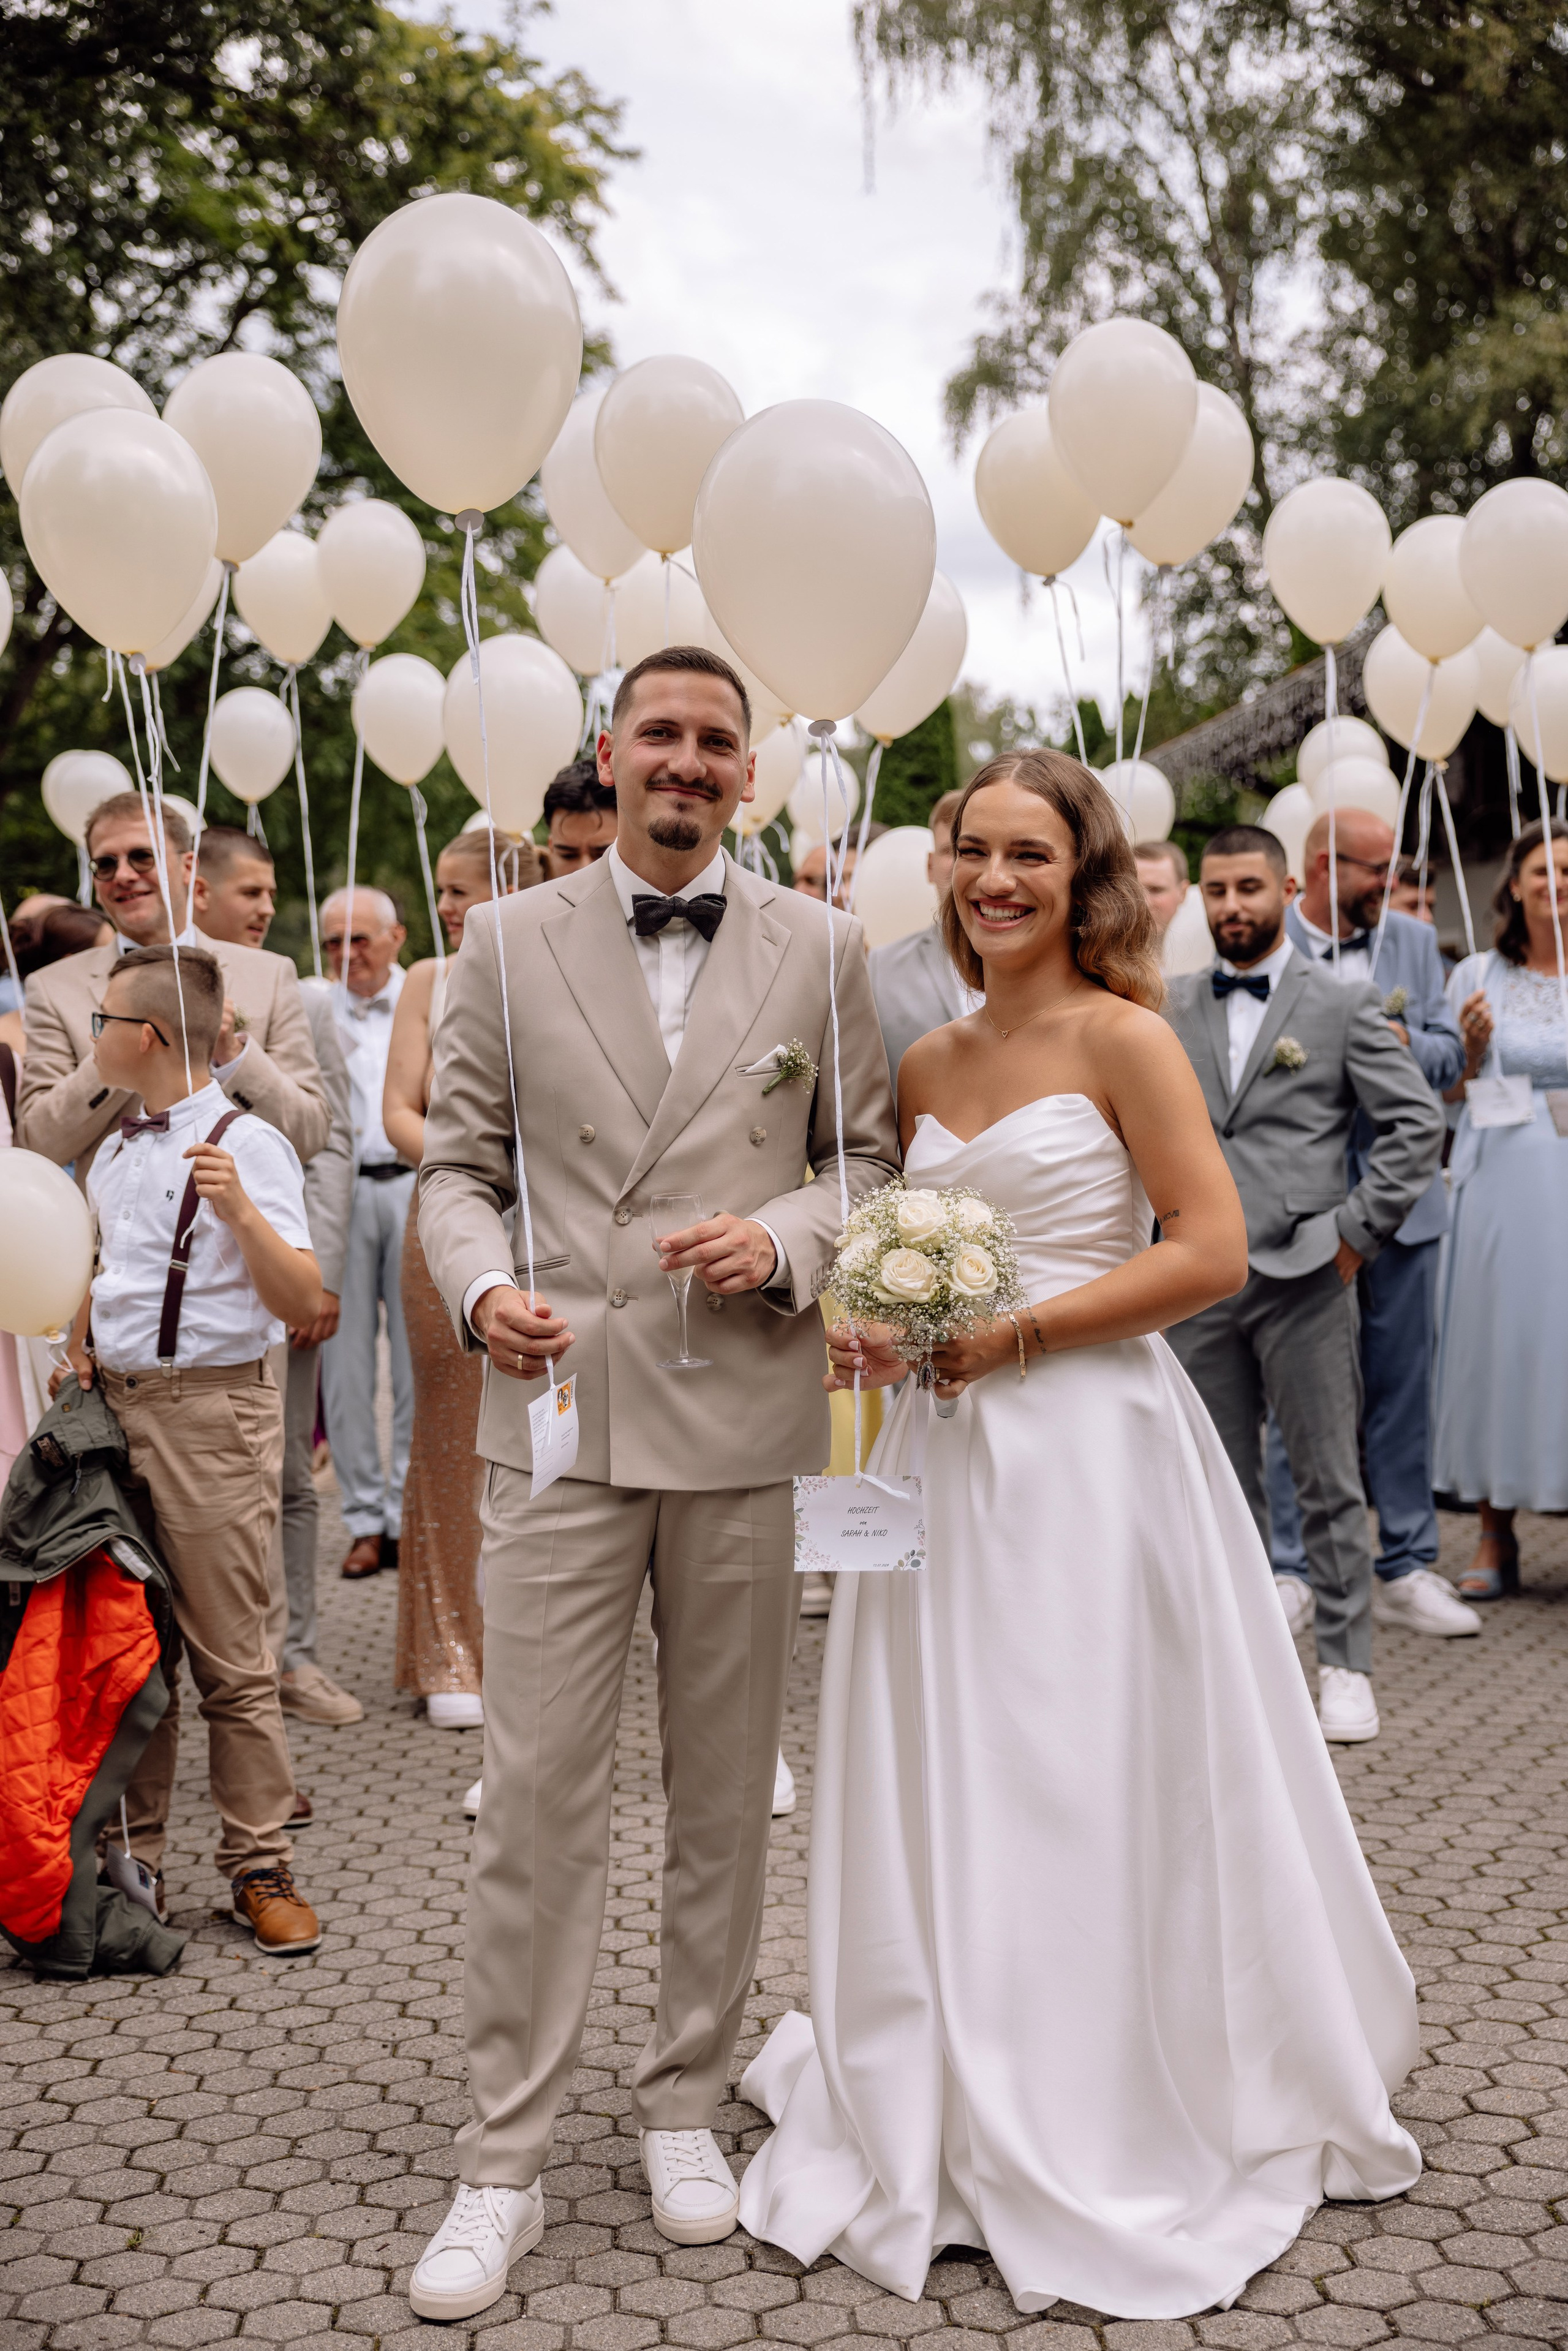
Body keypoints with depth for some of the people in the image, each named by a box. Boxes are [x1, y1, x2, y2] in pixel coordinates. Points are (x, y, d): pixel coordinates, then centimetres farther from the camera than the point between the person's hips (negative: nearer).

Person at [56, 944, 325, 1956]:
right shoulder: (111, 1155, 15)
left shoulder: (248, 1144, -8)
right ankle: (133, 1863, 21)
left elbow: (302, 1300, -14)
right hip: (115, 1407, 7)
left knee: (232, 1661, -2)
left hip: (212, 1411, -7)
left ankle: (261, 1870, 8)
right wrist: (80, 1348, 11)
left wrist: (238, 1208, -26)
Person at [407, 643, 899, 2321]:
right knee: (536, 1791, -1)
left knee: (725, 1790, 11)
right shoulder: (507, 942, 6)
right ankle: (503, 2161, 11)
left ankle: (684, 2103, 28)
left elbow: (871, 1156, 9)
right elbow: (455, 1165, 5)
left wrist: (784, 1236, -10)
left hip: (745, 1420, 1)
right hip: (559, 1415, -1)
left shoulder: (820, 949, 7)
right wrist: (479, 1286, -14)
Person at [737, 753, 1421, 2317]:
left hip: (1087, 1450, -6)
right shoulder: (926, 1064, 12)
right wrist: (875, 1328, 1)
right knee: (935, 1793, 11)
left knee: (1081, 1791, 2)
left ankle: (1096, 2142, 18)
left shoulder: (1121, 1040, -6)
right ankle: (946, 2118, 28)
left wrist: (1015, 1334, -16)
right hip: (945, 1453, 6)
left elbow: (1212, 1252, -12)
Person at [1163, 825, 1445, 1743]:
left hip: (1303, 1278, -3)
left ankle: (1346, 1667, 12)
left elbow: (1418, 1123, -2)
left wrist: (1359, 1228, -7)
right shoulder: (1170, 1009, 10)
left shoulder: (1344, 1005, 2)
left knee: (1329, 1480, 2)